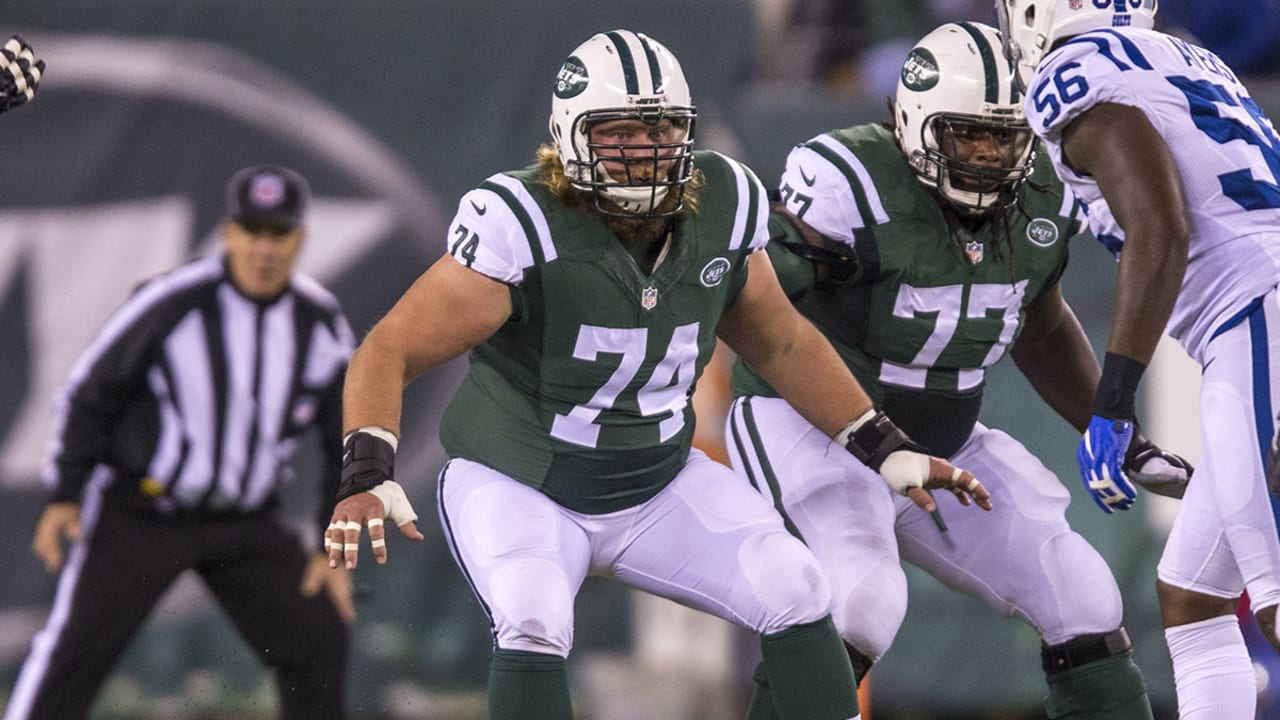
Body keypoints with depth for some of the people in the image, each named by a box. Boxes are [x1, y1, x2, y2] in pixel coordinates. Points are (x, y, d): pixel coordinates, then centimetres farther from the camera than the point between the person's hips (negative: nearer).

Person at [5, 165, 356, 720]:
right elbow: (90, 394, -7)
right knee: (78, 644, -12)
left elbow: (350, 442, 6)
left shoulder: (323, 326, -5)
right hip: (141, 511, -4)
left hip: (247, 523, 4)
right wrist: (64, 496, -11)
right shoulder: (169, 304, -17)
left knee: (318, 640, 0)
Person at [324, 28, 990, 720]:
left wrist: (886, 449, 11)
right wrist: (366, 476, -40)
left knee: (794, 590, -10)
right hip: (518, 487, -5)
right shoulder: (525, 226, -24)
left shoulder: (721, 209, -6)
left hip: (656, 484, 5)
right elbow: (391, 351, -24)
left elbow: (782, 344, 12)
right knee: (533, 623, -31)